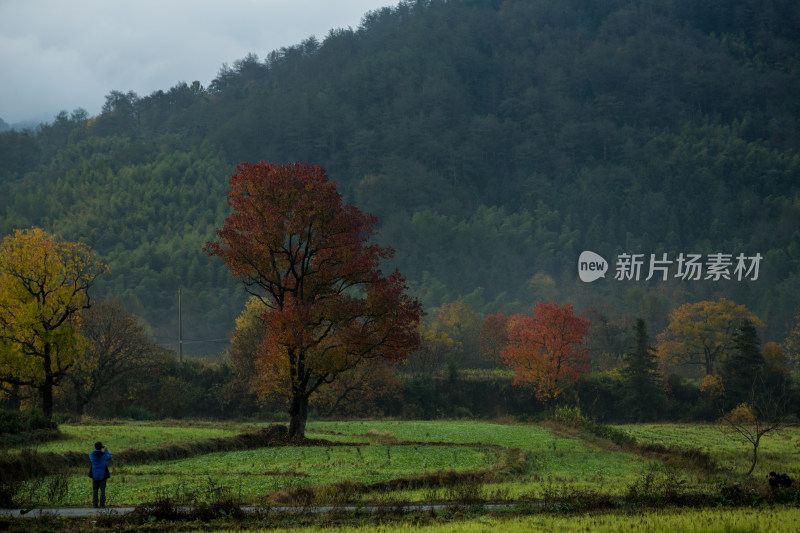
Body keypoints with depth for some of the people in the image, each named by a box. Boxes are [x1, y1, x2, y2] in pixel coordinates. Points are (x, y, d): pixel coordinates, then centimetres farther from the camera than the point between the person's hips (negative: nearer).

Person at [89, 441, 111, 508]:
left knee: (95, 490, 7)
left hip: (95, 475, 2)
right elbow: (109, 457, 12)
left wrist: (96, 449, 27)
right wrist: (106, 450, 22)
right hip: (103, 475, -2)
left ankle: (95, 504, 2)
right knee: (102, 490, 2)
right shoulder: (104, 455, -11)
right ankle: (102, 504, -1)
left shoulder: (92, 455, -6)